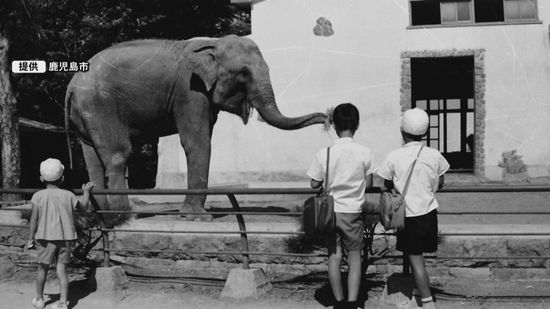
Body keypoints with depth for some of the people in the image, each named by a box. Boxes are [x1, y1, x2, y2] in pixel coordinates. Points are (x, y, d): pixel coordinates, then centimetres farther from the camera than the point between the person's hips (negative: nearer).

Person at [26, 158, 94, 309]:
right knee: (62, 270, 5)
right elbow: (84, 206, 14)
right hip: (65, 238, 1)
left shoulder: (39, 196, -6)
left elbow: (34, 219, -7)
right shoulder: (68, 195, 0)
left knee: (42, 269, 14)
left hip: (46, 237, -1)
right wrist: (86, 191, 30)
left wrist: (31, 238, 0)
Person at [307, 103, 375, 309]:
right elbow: (368, 184, -1)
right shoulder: (364, 153, -8)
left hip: (330, 211, 1)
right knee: (354, 257, 7)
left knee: (334, 256, 9)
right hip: (353, 212, 0)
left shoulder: (324, 153, -8)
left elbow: (315, 184, -3)